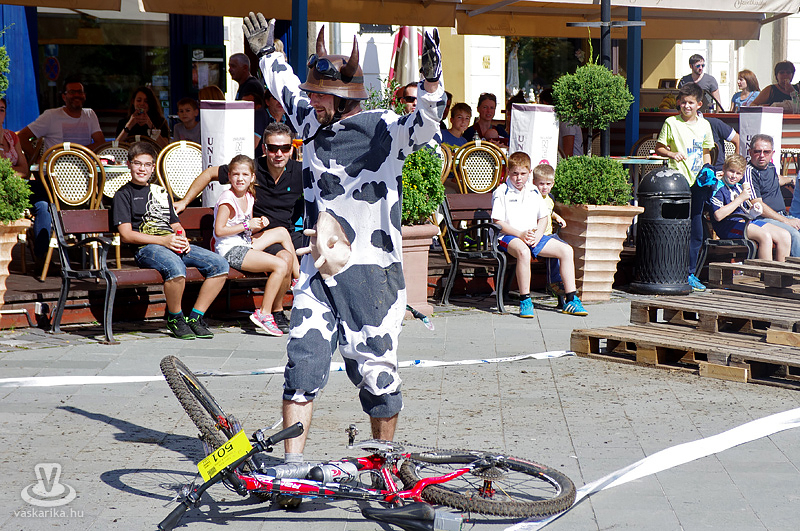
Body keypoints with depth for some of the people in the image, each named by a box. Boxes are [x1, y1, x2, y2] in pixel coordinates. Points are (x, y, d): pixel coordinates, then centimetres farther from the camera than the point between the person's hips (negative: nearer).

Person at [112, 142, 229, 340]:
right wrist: (163, 240, -14)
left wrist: (183, 240, 2)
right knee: (176, 268, -39)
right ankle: (175, 318, -13)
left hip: (173, 245, 6)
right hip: (145, 248, -6)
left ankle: (195, 317, -5)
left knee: (220, 264, -14)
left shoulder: (161, 192, 28)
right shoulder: (124, 194, 7)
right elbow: (126, 234, -4)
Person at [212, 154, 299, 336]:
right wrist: (248, 225, -17)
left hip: (245, 245, 9)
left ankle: (298, 278, 24)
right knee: (280, 265, -20)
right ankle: (264, 314, -17)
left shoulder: (248, 197, 10)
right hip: (230, 250, -9)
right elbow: (219, 230, -21)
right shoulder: (228, 199, -16)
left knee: (282, 231, 16)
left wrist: (260, 222, -1)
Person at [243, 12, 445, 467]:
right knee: (303, 363, -3)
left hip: (371, 271, -5)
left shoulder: (382, 131, -8)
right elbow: (287, 87, 31)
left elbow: (425, 124, -27)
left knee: (375, 372, 2)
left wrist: (432, 80, -42)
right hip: (319, 268, 5)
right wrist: (268, 53, 40)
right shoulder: (313, 123, 11)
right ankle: (293, 463, 2)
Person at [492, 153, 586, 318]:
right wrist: (520, 234, -21)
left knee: (566, 250, -8)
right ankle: (525, 301, -34)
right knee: (523, 251, -41)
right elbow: (498, 222, -9)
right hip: (508, 236, -6)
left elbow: (544, 217, 15)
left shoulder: (534, 192, 15)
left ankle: (571, 300, -5)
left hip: (534, 236, 6)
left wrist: (537, 236, -5)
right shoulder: (501, 193, -3)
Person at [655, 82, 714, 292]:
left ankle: (690, 273, 15)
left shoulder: (705, 125, 12)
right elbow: (658, 148, 2)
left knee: (696, 231, 7)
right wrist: (672, 154, -16)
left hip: (698, 182, 5)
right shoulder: (671, 123, -1)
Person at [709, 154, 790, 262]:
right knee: (765, 236, -32)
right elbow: (718, 216, -22)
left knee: (785, 236, -8)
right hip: (728, 224, -9)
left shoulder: (739, 188, 21)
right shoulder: (719, 189, -6)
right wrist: (740, 198, -18)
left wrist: (753, 211, 3)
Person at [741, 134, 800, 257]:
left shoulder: (770, 166, 16)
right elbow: (758, 206, -17)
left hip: (783, 215, 9)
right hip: (763, 219, -9)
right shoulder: (749, 172, -11)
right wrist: (786, 221, -17)